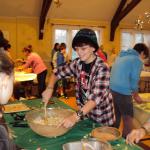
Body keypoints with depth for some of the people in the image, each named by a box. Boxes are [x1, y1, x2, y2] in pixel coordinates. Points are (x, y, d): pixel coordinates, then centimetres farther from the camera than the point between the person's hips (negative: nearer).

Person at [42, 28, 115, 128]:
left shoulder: (102, 68, -25)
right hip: (85, 113, 5)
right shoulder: (77, 63, -7)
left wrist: (76, 116, -46)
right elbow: (57, 73, 3)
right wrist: (49, 88, -16)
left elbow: (97, 97, -35)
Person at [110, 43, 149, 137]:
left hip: (111, 90, 8)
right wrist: (136, 95, 9)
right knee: (128, 120, 4)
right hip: (122, 92, -8)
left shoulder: (121, 57, 21)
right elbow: (134, 80, -7)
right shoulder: (137, 60, -3)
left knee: (116, 118, 20)